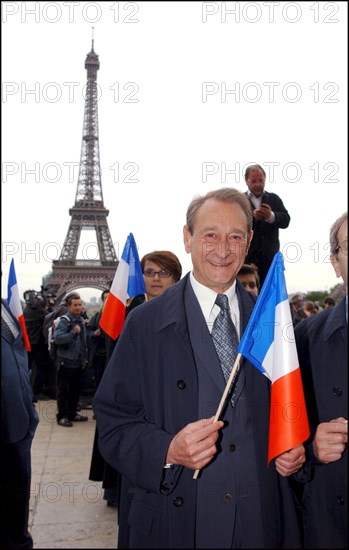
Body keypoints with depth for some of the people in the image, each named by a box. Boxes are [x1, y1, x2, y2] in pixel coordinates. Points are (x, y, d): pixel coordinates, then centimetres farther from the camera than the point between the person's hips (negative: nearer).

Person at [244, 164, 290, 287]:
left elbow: (286, 221, 3)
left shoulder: (274, 199, 15)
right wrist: (252, 216, -23)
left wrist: (271, 216, -18)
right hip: (247, 256, -2)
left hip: (270, 256, 2)